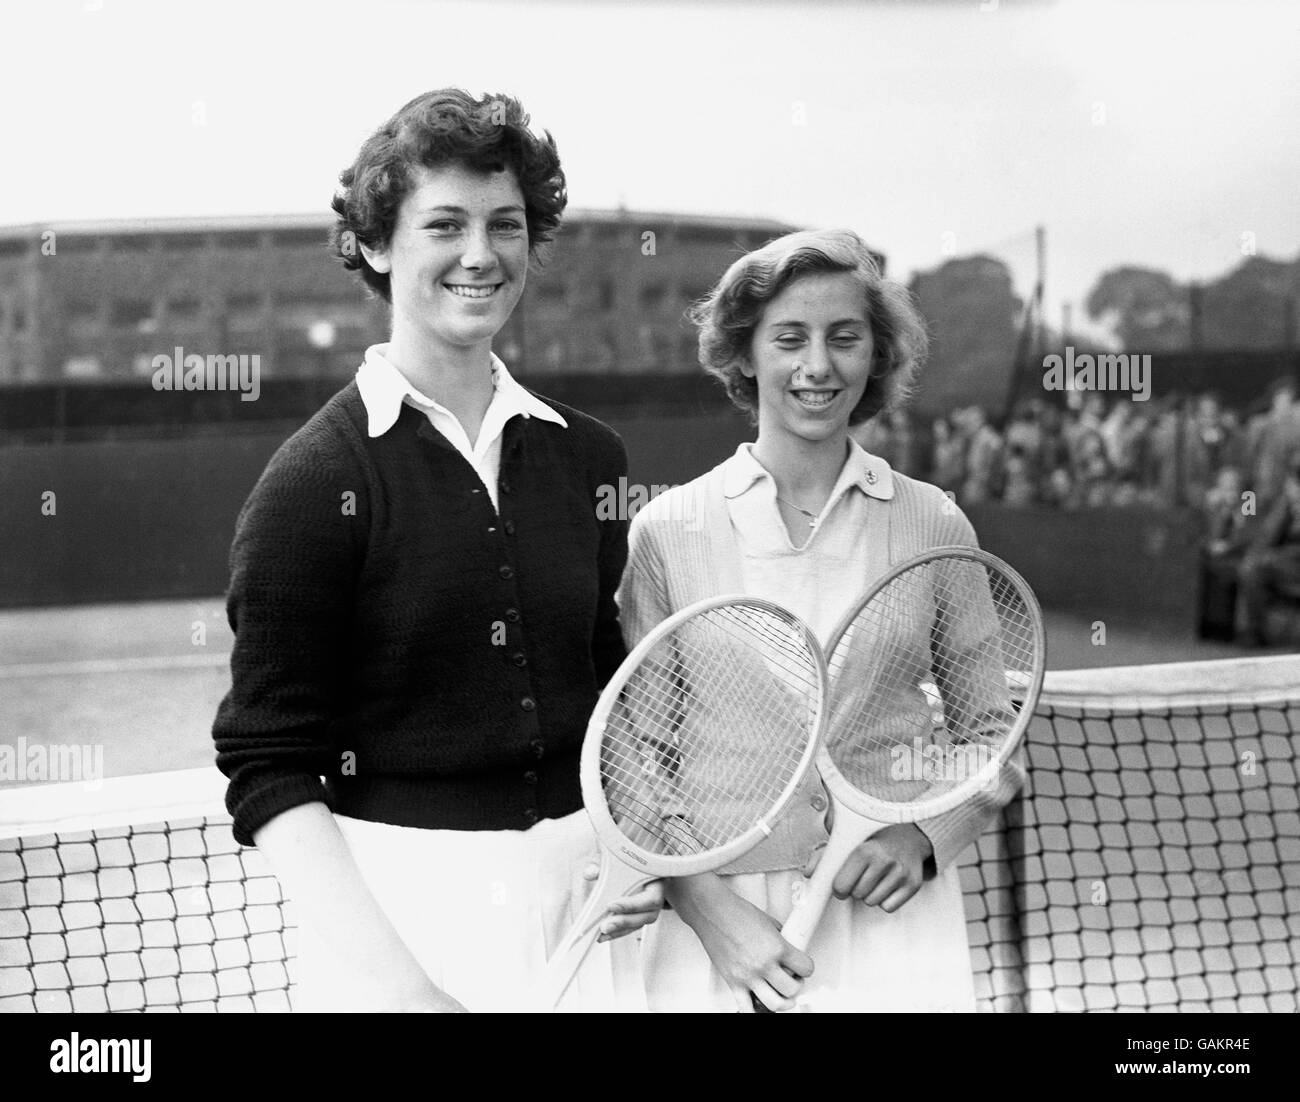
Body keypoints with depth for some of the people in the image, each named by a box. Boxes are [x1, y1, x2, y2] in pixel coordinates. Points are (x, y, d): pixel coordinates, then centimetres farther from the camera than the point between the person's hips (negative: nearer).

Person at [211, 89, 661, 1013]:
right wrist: (387, 971, -21)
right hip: (398, 895, -4)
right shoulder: (314, 479, -9)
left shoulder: (587, 455, 5)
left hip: (578, 887, 5)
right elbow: (268, 766, -11)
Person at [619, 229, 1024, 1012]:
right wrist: (713, 912, -11)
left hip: (887, 919, 1)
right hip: (718, 921, -1)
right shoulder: (668, 530, -2)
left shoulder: (935, 527, 0)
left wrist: (924, 842, -9)